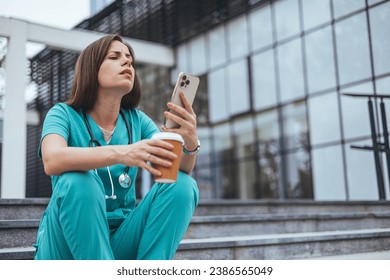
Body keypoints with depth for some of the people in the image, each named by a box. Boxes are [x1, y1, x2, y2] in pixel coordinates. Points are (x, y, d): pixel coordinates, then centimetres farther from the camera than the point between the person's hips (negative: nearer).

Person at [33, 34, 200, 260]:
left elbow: (174, 170, -9)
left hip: (120, 240, 3)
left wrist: (191, 144, -32)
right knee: (77, 182, -32)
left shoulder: (137, 120, 4)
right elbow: (52, 160, -28)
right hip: (65, 244, -3)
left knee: (182, 185, -18)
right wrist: (118, 153, -43)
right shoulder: (64, 114, -5)